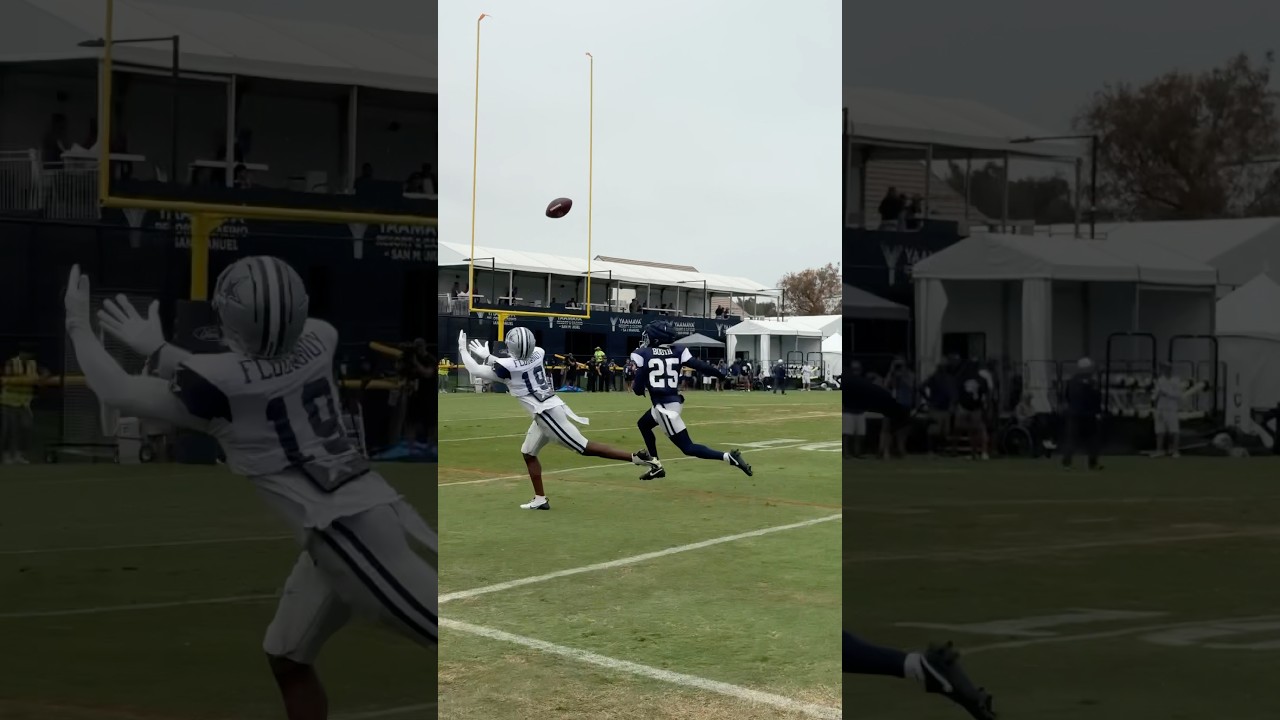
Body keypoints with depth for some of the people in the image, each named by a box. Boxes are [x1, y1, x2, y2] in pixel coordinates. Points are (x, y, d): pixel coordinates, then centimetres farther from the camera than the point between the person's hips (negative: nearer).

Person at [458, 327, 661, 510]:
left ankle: (639, 458, -13)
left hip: (547, 413, -9)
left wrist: (462, 348, 8)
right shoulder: (538, 354, 2)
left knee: (585, 448, -7)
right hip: (546, 412, 9)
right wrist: (487, 356, 24)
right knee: (528, 453, 18)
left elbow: (475, 370, -6)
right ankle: (540, 499, 20)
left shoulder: (507, 367, -17)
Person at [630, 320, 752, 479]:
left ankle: (729, 457, -21)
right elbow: (701, 366, -4)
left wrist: (635, 387, 15)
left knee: (687, 448, -4)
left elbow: (638, 389, -9)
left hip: (665, 406, -7)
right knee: (643, 424, 31)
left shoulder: (642, 354, -8)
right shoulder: (677, 351, 5)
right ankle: (656, 467, 32)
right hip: (674, 401, 7)